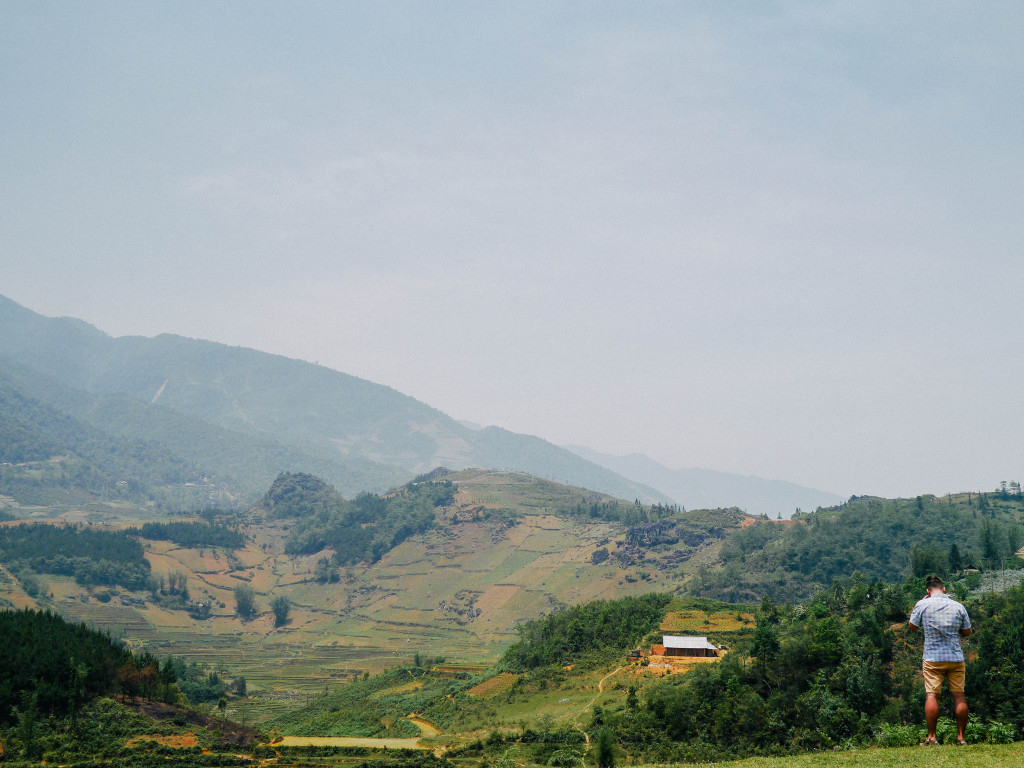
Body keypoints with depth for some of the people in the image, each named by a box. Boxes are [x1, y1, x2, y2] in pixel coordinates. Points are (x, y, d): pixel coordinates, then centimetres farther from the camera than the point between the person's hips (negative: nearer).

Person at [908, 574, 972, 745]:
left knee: (932, 695, -2)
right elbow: (967, 632, 11)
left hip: (932, 658, -2)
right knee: (959, 695, 5)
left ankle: (931, 737, -6)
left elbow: (913, 627, 10)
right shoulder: (958, 607, 3)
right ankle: (961, 736, 5)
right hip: (956, 657, 2)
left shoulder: (923, 605, -3)